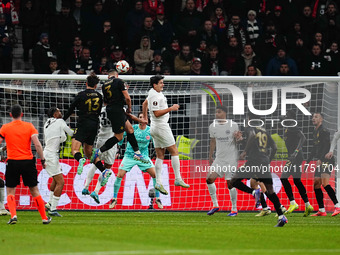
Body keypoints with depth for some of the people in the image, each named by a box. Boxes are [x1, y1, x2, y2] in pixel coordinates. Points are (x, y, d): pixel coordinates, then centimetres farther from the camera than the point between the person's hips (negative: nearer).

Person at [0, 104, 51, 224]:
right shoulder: (29, 126, 1)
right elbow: (37, 144, -7)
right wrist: (43, 160, -1)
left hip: (12, 162, -1)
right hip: (28, 161, 1)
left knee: (10, 191, 7)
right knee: (34, 190, 12)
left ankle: (13, 215, -14)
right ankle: (44, 218, 14)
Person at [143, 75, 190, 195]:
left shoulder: (153, 92, 12)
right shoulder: (155, 96, -18)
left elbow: (145, 103, 29)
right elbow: (156, 113, -23)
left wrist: (145, 117, 39)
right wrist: (171, 109, -22)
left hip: (155, 128, 10)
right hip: (161, 126, -10)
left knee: (160, 155, 7)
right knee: (174, 151, -5)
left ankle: (158, 183, 1)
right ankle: (178, 179, -6)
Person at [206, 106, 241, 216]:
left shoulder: (233, 125, -5)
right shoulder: (212, 127, 6)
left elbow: (240, 139, 3)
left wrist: (238, 138, -21)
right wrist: (210, 157, 22)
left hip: (231, 158, -4)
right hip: (219, 158, 4)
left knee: (230, 183, -4)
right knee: (210, 179, -11)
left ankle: (234, 209, 9)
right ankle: (215, 205, 1)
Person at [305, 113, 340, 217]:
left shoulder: (324, 131, -8)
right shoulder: (315, 132, 20)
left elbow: (327, 147, -19)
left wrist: (320, 159, -28)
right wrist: (308, 161, 27)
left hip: (327, 160, -10)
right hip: (320, 162, 10)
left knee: (325, 183, -22)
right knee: (316, 184, 4)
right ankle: (321, 211, 7)